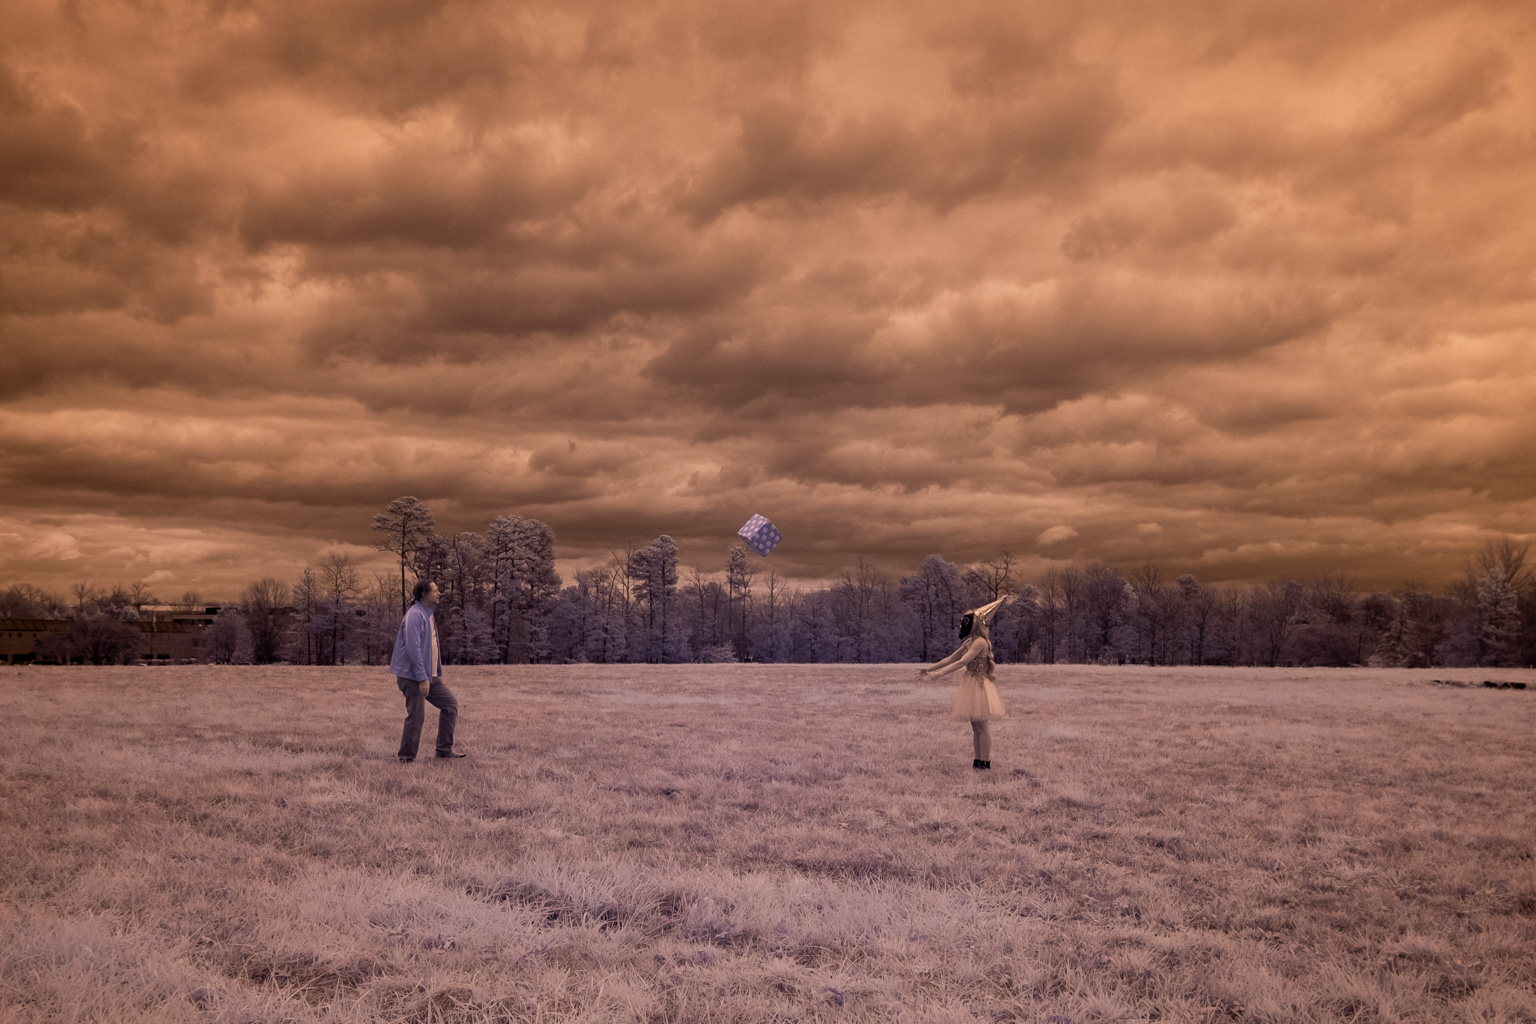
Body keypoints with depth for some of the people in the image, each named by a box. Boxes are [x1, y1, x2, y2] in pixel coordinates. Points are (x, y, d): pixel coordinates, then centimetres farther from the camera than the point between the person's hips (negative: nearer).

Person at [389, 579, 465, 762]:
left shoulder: (427, 615, 14)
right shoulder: (415, 615, -16)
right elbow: (413, 649, -22)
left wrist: (438, 673, 19)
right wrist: (422, 678, -23)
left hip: (430, 676, 10)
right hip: (413, 677, -10)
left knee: (450, 703, 10)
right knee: (416, 716, -4)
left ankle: (445, 748, 16)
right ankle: (406, 757, 9)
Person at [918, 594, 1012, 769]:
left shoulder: (980, 642, -16)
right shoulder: (970, 642, 14)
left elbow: (961, 662, -25)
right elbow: (951, 659, 16)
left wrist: (940, 673, -29)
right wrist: (929, 668, 11)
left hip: (979, 686, -9)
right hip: (971, 685, 9)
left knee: (981, 727, -5)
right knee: (975, 727, 11)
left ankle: (985, 762, -1)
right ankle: (978, 761, 15)